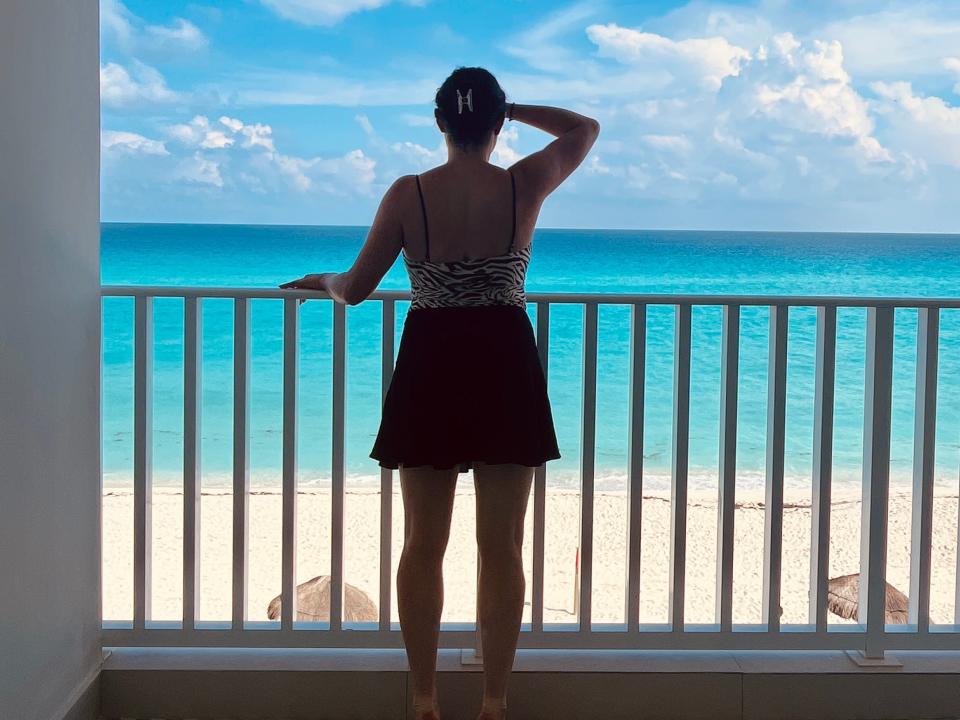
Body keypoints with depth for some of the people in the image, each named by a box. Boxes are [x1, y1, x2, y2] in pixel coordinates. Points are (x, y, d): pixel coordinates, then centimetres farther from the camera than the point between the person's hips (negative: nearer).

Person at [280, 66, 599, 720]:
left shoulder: (408, 194, -6)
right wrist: (510, 108, 12)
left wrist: (320, 281, 21)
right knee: (502, 547, 7)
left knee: (424, 544, 10)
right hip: (505, 369, 0)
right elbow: (586, 128, 14)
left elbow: (356, 289, 0)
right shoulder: (524, 187, -4)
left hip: (430, 370, 0)